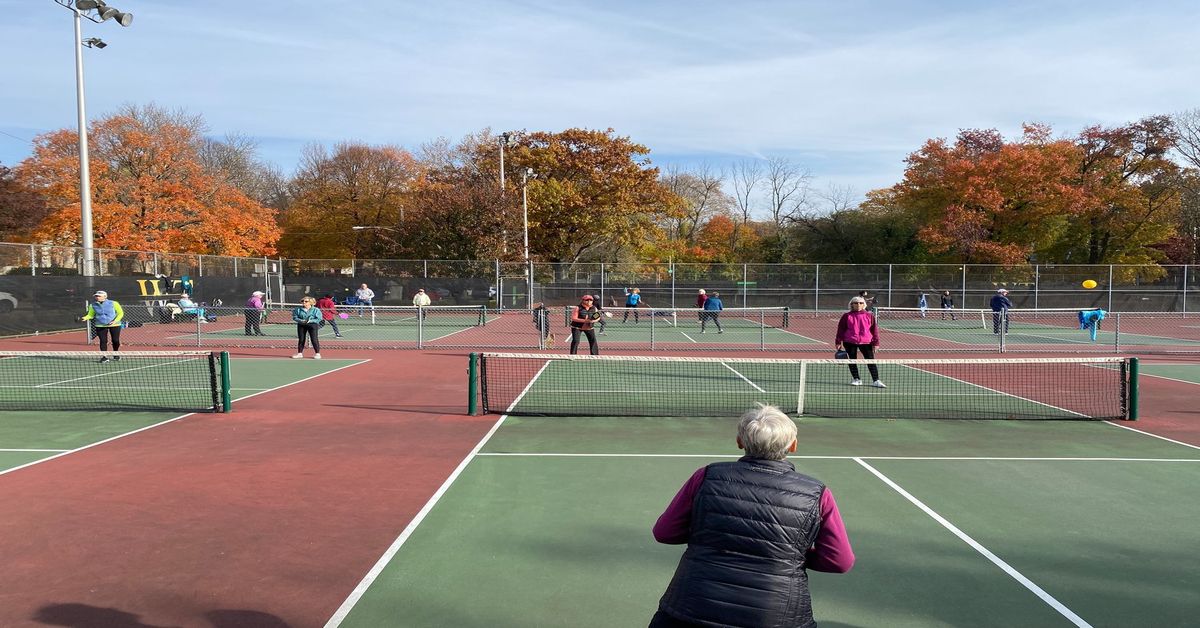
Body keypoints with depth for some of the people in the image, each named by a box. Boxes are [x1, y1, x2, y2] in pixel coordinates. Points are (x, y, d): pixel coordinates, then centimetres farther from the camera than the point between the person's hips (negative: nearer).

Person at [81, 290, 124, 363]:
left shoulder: (113, 304, -7)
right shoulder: (93, 305, 2)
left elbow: (120, 313, -1)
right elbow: (90, 315, 9)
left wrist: (115, 321, -14)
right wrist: (85, 318, -13)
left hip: (114, 325, -2)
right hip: (100, 326, 2)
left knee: (116, 340, 3)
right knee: (103, 341, -5)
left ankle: (115, 354, 26)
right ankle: (104, 356, 3)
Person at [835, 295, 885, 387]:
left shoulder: (869, 316, 5)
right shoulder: (847, 316, 2)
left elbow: (874, 330, 6)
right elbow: (841, 329, 5)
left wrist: (875, 343, 1)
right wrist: (838, 342, 1)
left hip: (866, 342, 0)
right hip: (850, 342, 0)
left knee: (871, 361, -4)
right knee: (852, 361, 6)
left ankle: (876, 380, 0)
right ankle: (856, 379, 19)